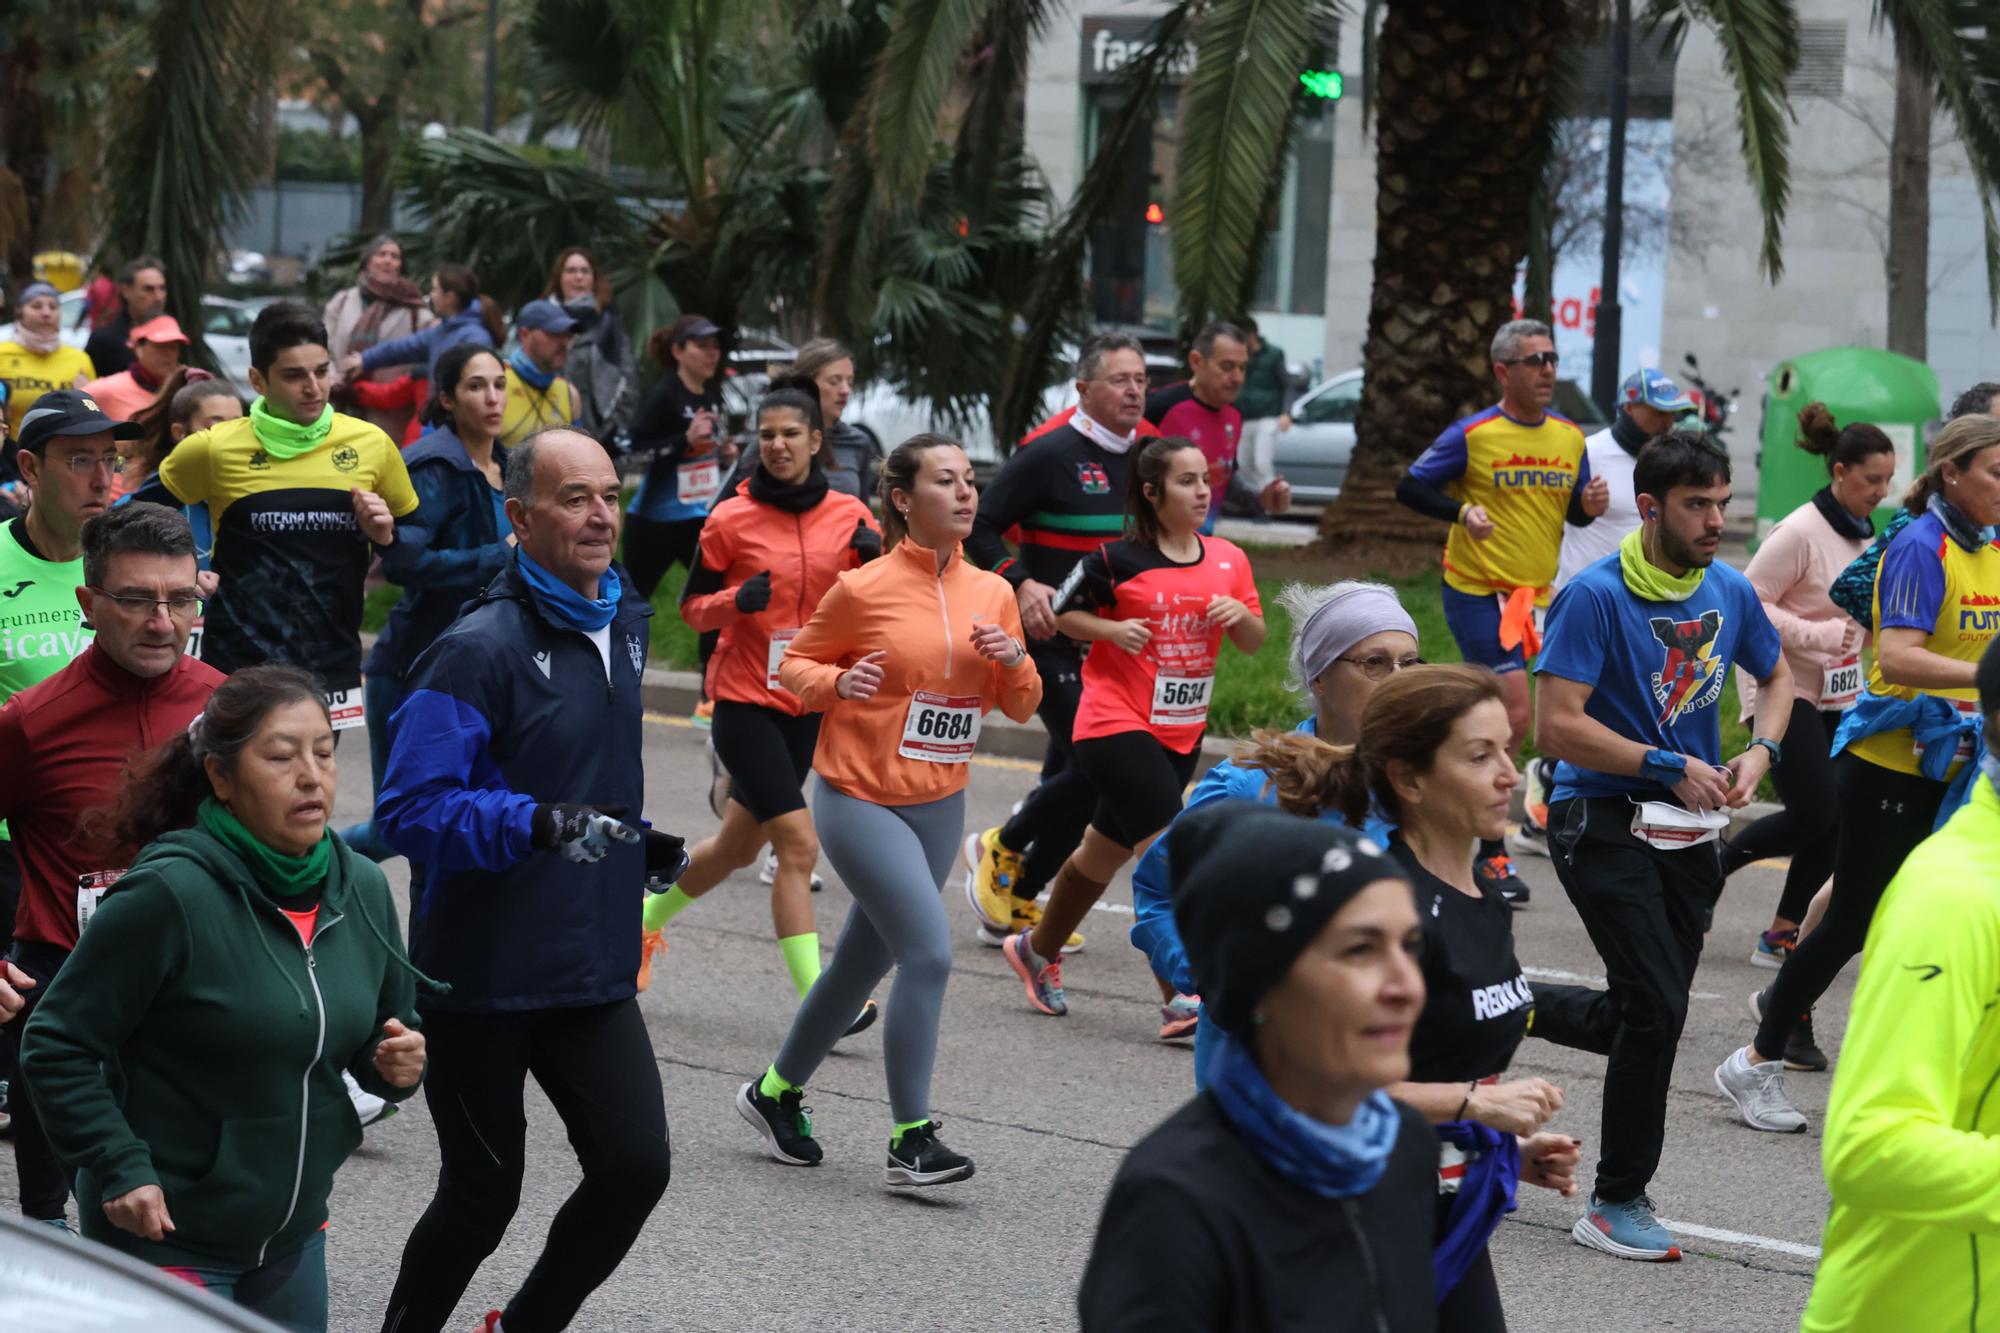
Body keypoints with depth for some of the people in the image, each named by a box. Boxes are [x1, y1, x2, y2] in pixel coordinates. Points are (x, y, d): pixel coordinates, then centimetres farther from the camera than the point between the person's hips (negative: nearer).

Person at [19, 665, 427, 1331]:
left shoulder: (362, 888, 1)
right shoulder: (170, 894, -19)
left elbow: (381, 1028, 17)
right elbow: (55, 1047, -14)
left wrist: (397, 1064, -5)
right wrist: (121, 1170, -19)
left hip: (294, 1237, 7)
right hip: (167, 1239, -6)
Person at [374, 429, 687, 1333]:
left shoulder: (626, 627, 9)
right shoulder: (480, 648, -16)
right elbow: (409, 809, -22)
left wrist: (644, 845, 14)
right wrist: (539, 824, -33)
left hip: (594, 973, 6)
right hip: (482, 977, -6)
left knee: (635, 1166, -3)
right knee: (484, 1192, 3)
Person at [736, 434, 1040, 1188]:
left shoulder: (991, 593, 5)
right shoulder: (865, 589, -10)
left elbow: (1020, 708, 10)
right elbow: (794, 664, 1)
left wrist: (1014, 660, -10)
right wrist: (836, 682, -20)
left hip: (940, 806, 6)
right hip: (861, 799, -6)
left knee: (864, 962, 14)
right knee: (929, 952, -18)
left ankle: (777, 1092, 34)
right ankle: (911, 1141, -12)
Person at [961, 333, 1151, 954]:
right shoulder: (1051, 455, -11)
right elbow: (981, 526, -8)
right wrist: (1021, 584, -21)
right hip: (1052, 638, -7)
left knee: (1069, 777, 8)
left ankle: (1015, 906, 18)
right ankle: (1001, 849, 7)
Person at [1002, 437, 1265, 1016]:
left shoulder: (1228, 560, 5)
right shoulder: (1119, 560, -9)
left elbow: (1253, 641, 9)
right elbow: (1063, 611, 1)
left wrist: (1241, 614, -13)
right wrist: (1112, 630, -15)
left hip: (1181, 732, 6)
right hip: (1116, 725, -6)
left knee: (1104, 854, 18)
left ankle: (1038, 949, 38)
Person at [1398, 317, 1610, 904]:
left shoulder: (1571, 437, 7)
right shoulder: (1472, 435, -9)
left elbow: (1573, 511, 16)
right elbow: (1409, 488, -6)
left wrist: (1590, 506, -8)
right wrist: (1463, 511, -22)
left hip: (1533, 593, 6)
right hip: (1476, 591, -6)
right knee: (1515, 714, -14)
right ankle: (1490, 854, -7)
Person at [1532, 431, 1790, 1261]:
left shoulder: (1729, 592, 4)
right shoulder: (1596, 596, -16)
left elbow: (1776, 675, 22)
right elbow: (1557, 727, -20)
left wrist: (1760, 751, 2)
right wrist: (1673, 769, -19)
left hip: (1688, 828, 7)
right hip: (1603, 825, -7)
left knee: (1646, 1017, 11)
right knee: (1657, 1009, -13)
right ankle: (1616, 1204, 1)